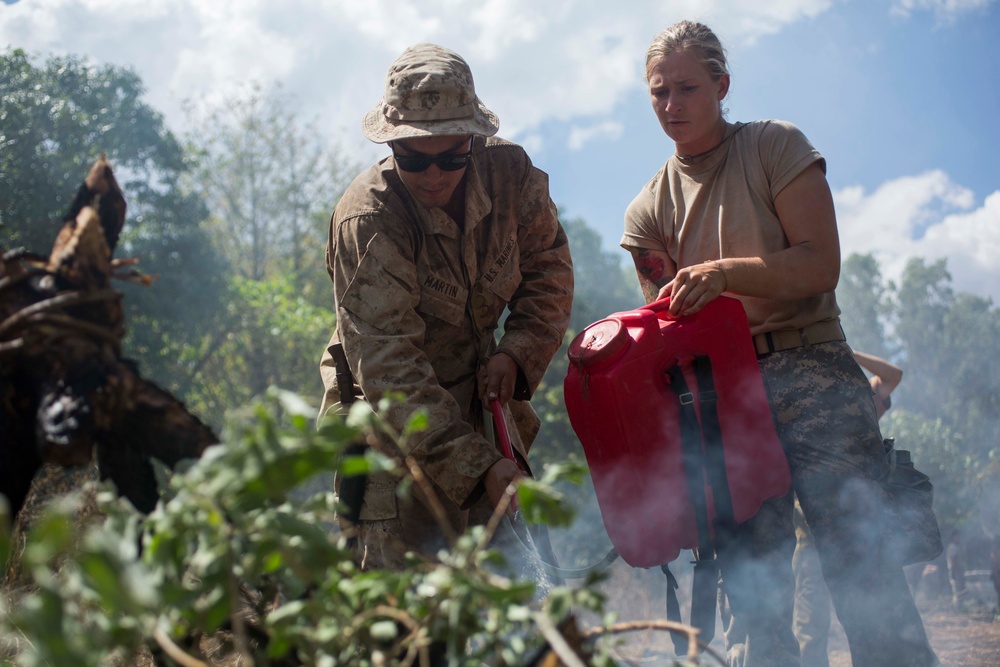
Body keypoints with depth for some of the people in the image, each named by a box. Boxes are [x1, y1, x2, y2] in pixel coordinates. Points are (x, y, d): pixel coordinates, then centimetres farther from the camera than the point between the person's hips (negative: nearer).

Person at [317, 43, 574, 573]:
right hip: (392, 423, -5)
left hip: (481, 400, 5)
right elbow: (389, 370, -29)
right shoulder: (366, 221, -26)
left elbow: (547, 264, 10)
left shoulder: (508, 172, -11)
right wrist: (478, 467, -36)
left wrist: (518, 351, -8)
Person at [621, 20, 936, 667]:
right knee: (751, 579, -3)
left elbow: (819, 266, -5)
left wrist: (724, 273, -18)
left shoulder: (776, 146, 5)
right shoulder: (650, 209, 14)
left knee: (856, 554, -14)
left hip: (812, 375, -3)